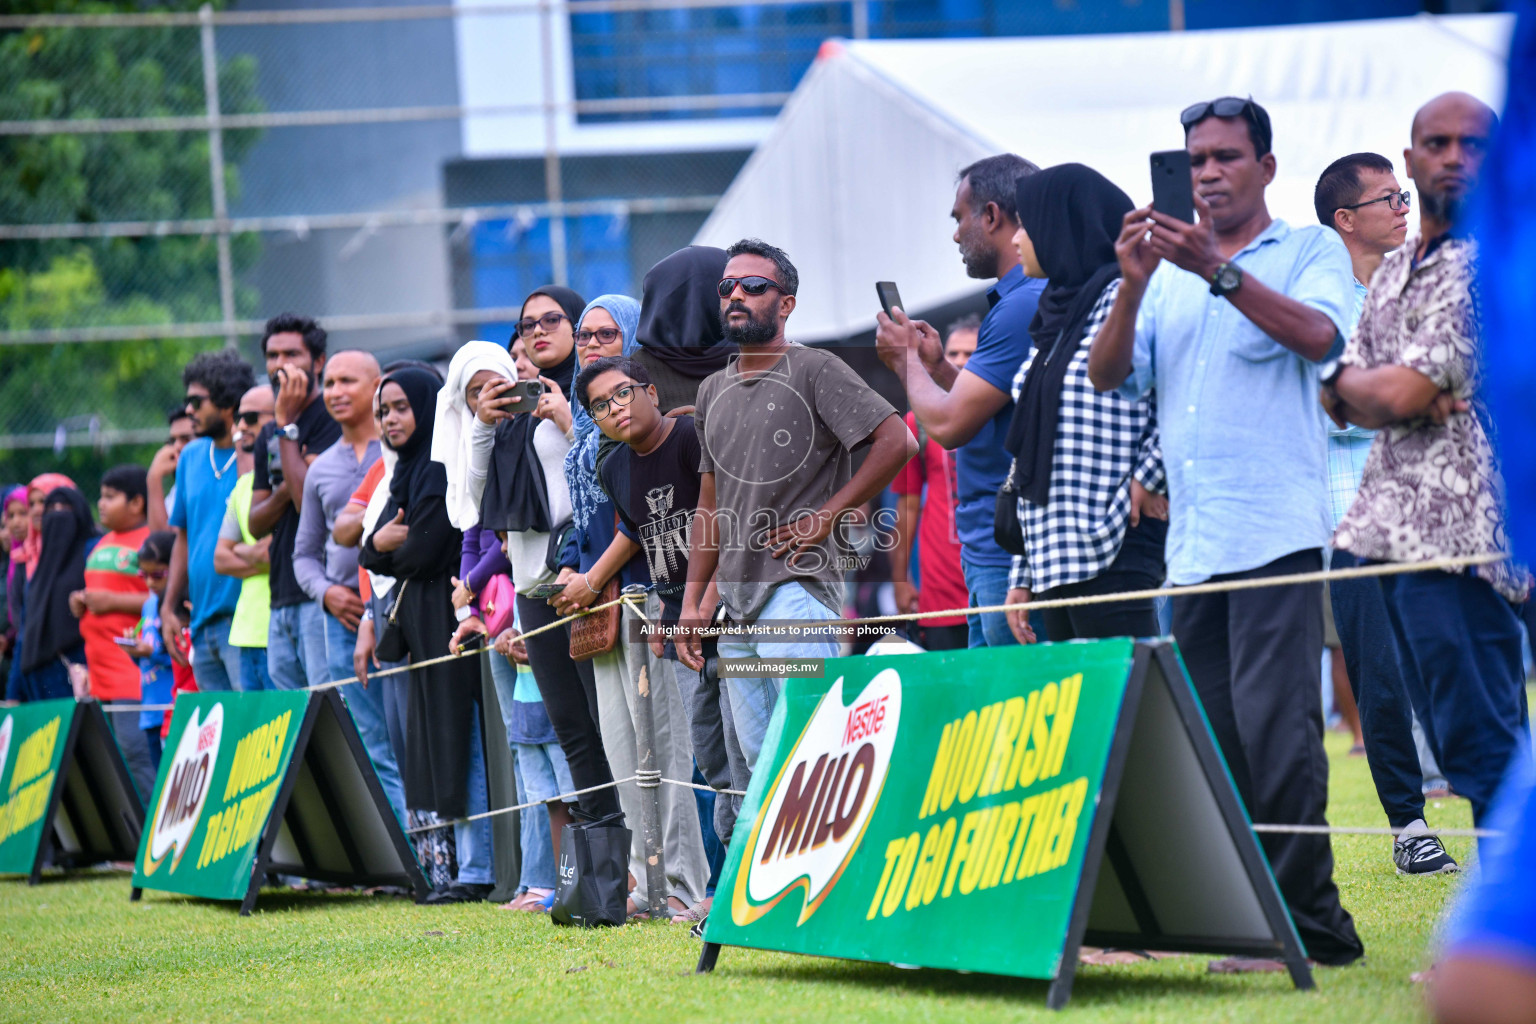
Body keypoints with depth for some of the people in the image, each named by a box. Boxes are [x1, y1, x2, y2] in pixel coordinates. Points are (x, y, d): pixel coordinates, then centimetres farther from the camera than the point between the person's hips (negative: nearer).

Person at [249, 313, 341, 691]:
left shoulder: (329, 419, -5)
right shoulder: (268, 435, 20)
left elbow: (307, 500, -16)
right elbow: (256, 524, 16)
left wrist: (286, 422, -11)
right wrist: (283, 492, -6)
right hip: (281, 597, 8)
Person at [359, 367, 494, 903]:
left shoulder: (444, 467, -13)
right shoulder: (409, 470, 17)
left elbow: (424, 552, -19)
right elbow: (375, 552, 14)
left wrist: (394, 547, 2)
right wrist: (378, 545, -8)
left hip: (449, 619, -10)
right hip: (423, 626, 10)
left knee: (461, 741, -8)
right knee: (443, 740, 9)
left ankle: (478, 872, -7)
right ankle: (470, 866, 11)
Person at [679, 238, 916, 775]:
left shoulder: (815, 370, -3)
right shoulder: (713, 393, 19)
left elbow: (898, 442, -13)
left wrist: (825, 516, -12)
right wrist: (692, 599, 15)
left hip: (798, 588, -7)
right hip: (735, 600, 7)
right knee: (758, 758, 7)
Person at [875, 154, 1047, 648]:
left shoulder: (1024, 307, -17)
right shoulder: (1028, 299, 17)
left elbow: (948, 425, -18)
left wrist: (907, 360, 0)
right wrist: (936, 366, 14)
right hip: (989, 555, 11)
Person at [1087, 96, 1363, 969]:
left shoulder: (1311, 250, 7)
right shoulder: (1169, 272, 19)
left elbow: (1318, 335, -13)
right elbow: (1108, 375, 9)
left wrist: (1218, 270, -22)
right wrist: (1133, 283, -7)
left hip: (1277, 531, -6)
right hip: (1191, 542, 6)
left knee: (1275, 725, -14)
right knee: (1210, 737, 5)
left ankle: (1309, 922, -11)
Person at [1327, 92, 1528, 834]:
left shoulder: (1492, 263, -9)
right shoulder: (1394, 272, 19)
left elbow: (1402, 392, -15)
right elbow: (1342, 403, 14)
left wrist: (1347, 380, 6)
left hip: (1454, 530, -9)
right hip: (1393, 524, 9)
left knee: (1480, 743, -11)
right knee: (1454, 738, 11)